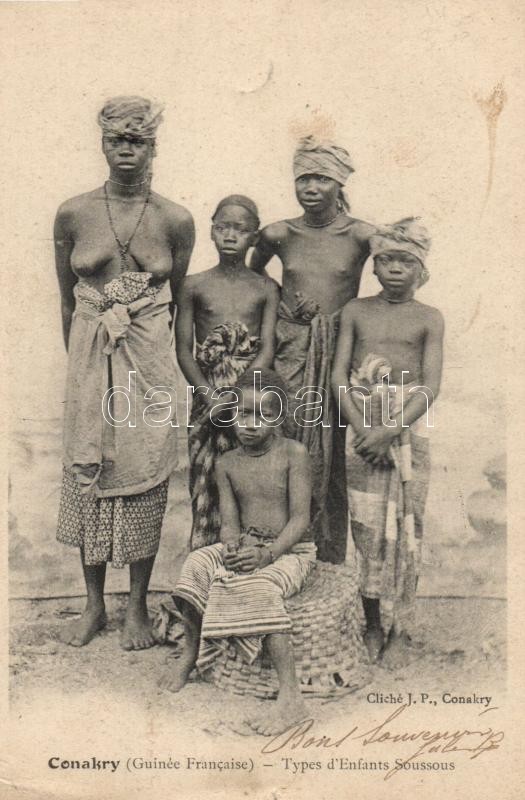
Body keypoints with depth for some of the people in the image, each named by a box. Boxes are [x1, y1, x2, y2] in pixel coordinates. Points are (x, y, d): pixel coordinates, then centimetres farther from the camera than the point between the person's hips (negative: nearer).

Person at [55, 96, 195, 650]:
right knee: (86, 474, 7)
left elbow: (177, 299, 8)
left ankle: (138, 606, 22)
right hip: (89, 358, 1)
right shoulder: (73, 214, 1)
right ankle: (94, 604, 26)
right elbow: (67, 300, 7)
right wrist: (79, 358, 8)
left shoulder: (175, 221, -1)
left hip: (150, 358, -1)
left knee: (143, 477, 4)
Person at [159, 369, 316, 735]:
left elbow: (300, 519, -15)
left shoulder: (294, 453, -11)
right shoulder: (227, 463, 3)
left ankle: (291, 698, -27)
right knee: (197, 565, -20)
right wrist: (232, 549, -23)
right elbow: (230, 521, 1)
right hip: (246, 545, 5)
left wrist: (266, 554, -28)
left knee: (260, 586, -33)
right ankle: (192, 650, 7)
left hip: (290, 550, -5)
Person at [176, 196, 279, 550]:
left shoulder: (267, 289, 5)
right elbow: (184, 351, 3)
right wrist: (210, 395, -10)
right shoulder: (194, 286, 5)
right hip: (208, 398, 0)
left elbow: (267, 350, -3)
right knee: (206, 484, 3)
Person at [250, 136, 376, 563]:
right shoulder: (278, 234, 4)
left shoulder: (361, 235, -3)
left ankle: (330, 565, 18)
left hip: (339, 354, -1)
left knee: (334, 458, 5)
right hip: (290, 356, 1)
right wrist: (285, 302, 8)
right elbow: (254, 272, 23)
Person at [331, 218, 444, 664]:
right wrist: (362, 428, -11)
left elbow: (431, 387, -6)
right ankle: (372, 625, 20)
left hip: (409, 429, -1)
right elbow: (339, 375, 1)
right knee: (367, 527, 4)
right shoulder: (355, 311, 7)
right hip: (362, 430, 1)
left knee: (404, 528, 1)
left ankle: (400, 630, 15)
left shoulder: (428, 318, 2)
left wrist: (390, 430, -16)